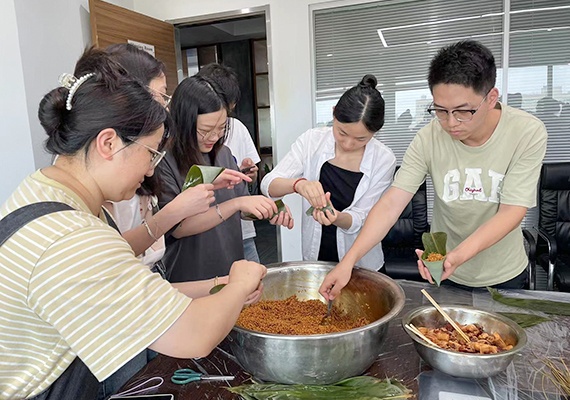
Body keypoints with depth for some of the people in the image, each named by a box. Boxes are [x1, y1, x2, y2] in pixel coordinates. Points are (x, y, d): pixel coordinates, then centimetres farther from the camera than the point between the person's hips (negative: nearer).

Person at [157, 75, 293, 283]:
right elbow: (176, 228, -20)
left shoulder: (223, 154, 2)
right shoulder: (164, 162, -17)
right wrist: (236, 204, -26)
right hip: (187, 281, -5)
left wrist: (268, 210, -11)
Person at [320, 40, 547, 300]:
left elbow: (512, 211, -23)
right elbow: (391, 204, -23)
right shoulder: (429, 139, -19)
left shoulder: (528, 134, -20)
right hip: (440, 270, 1)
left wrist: (459, 255, -40)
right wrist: (348, 261, -33)